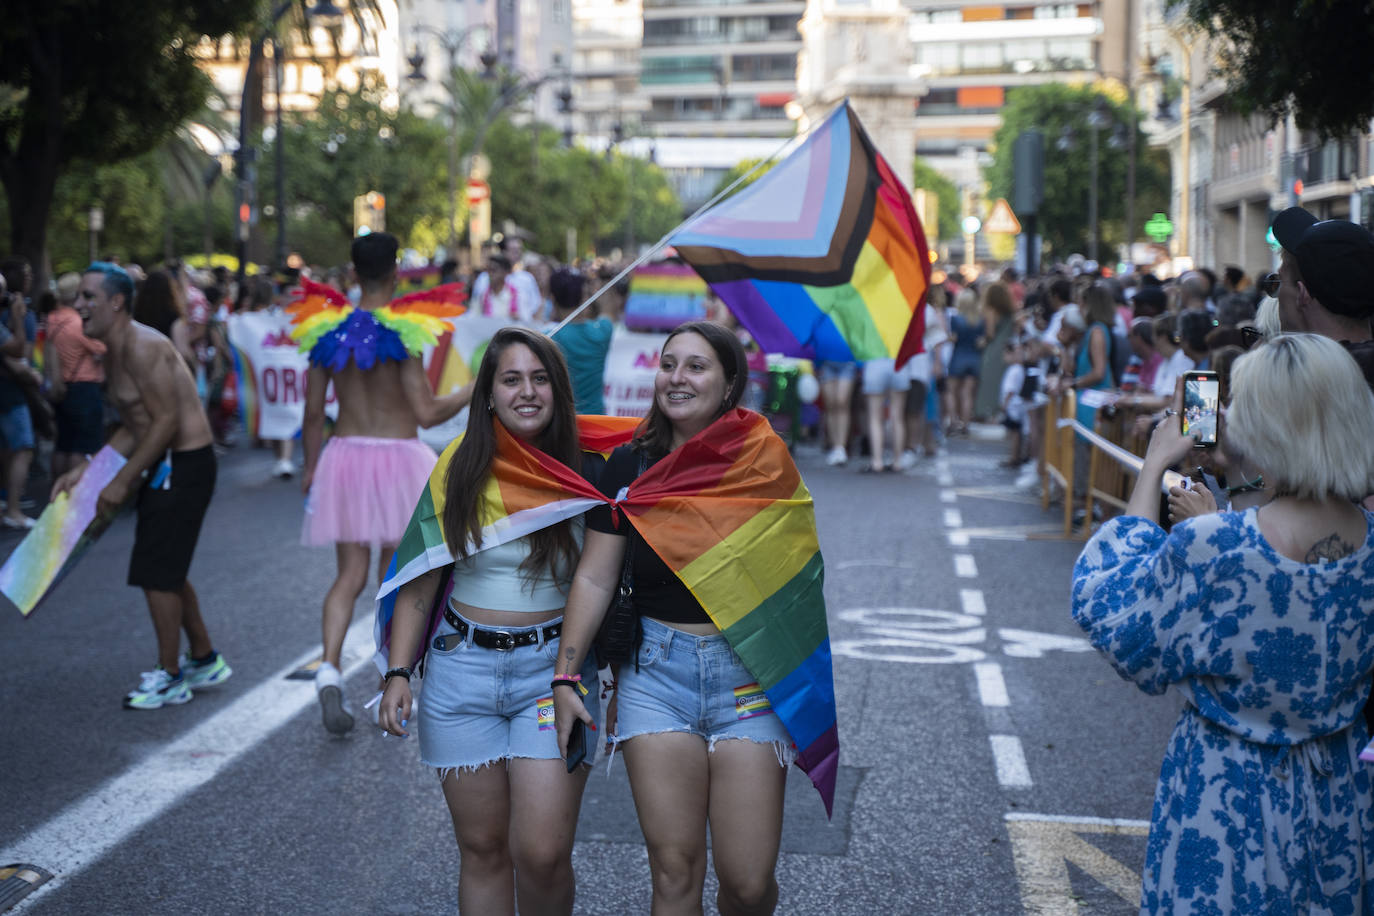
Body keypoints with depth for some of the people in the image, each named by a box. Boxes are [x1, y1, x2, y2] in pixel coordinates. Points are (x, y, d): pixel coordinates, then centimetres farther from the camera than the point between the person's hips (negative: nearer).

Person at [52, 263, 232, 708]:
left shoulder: (141, 347, -20)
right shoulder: (116, 353, 12)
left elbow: (167, 420, -23)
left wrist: (123, 480, -20)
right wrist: (83, 470, 11)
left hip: (184, 466, -10)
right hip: (165, 467, 11)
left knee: (156, 573, -4)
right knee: (168, 571, 19)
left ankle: (170, 678, 8)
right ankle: (205, 661, 32)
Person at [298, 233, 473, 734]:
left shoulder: (327, 329, 0)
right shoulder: (404, 332, -12)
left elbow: (313, 412, 4)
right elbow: (427, 413, -13)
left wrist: (311, 467, 18)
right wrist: (474, 388, 2)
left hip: (344, 454, 3)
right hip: (397, 456, -3)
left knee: (349, 576, 8)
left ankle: (330, 667, -14)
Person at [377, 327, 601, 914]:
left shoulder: (581, 474, -2)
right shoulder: (459, 471, 1)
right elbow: (420, 579, 6)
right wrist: (398, 674, 0)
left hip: (553, 666, -2)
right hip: (462, 667, 2)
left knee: (541, 852, -9)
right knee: (481, 848, 7)